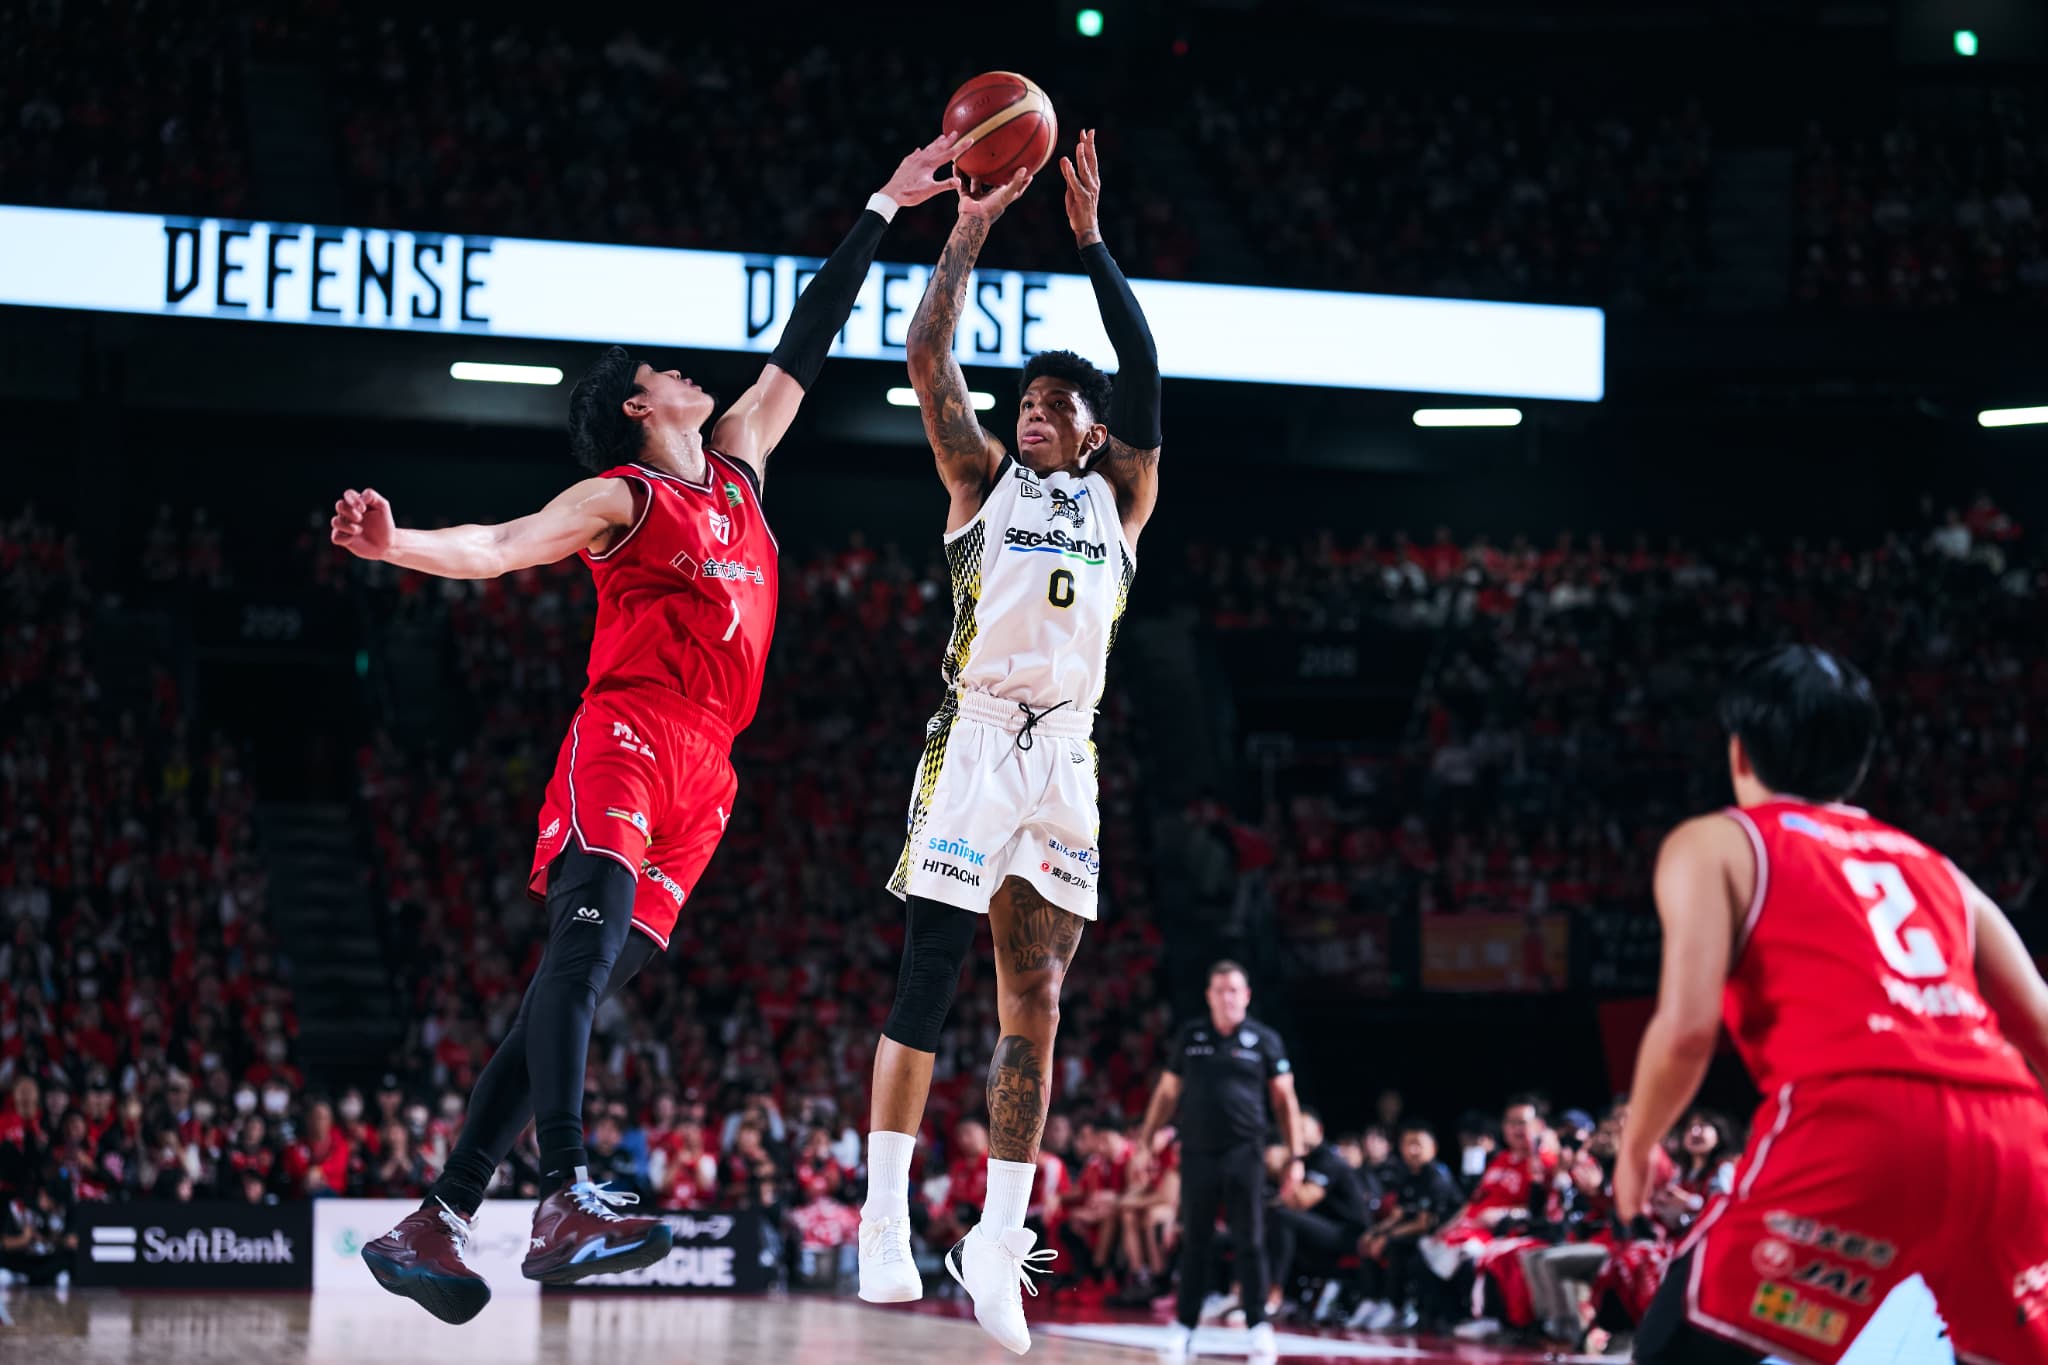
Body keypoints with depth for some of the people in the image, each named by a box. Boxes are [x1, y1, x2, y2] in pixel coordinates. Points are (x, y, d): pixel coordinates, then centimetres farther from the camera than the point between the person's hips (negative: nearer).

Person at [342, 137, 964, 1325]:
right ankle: (570, 1205, -40)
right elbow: (497, 547, -10)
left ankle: (435, 1225, -2)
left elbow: (804, 349, 30)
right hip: (624, 740, -6)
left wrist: (883, 211, 33)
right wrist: (396, 547, -30)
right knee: (589, 942, -24)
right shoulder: (620, 499, 4)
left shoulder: (737, 469, 24)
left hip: (700, 779, 6)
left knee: (583, 982, 0)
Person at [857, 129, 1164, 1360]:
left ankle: (1000, 1239, 5)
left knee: (1036, 1003, 2)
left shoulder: (1120, 499, 17)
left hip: (1066, 761, 3)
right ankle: (885, 1223, -8)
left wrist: (1090, 237, 3)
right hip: (977, 742, -3)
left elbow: (1144, 372, 6)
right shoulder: (985, 479, 12)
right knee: (927, 981, -8)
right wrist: (971, 231, 1)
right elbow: (929, 355, 2)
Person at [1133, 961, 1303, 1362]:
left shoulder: (1265, 1040, 3)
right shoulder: (1189, 1037, 8)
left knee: (1250, 1243, -2)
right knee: (1194, 1242, 6)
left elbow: (1285, 1100, 5)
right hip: (1197, 1152, 2)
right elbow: (1167, 1093, 14)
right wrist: (1145, 1141, 8)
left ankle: (1259, 1326, 2)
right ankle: (1184, 1326, 10)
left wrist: (1296, 1155, -1)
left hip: (1245, 1153, -2)